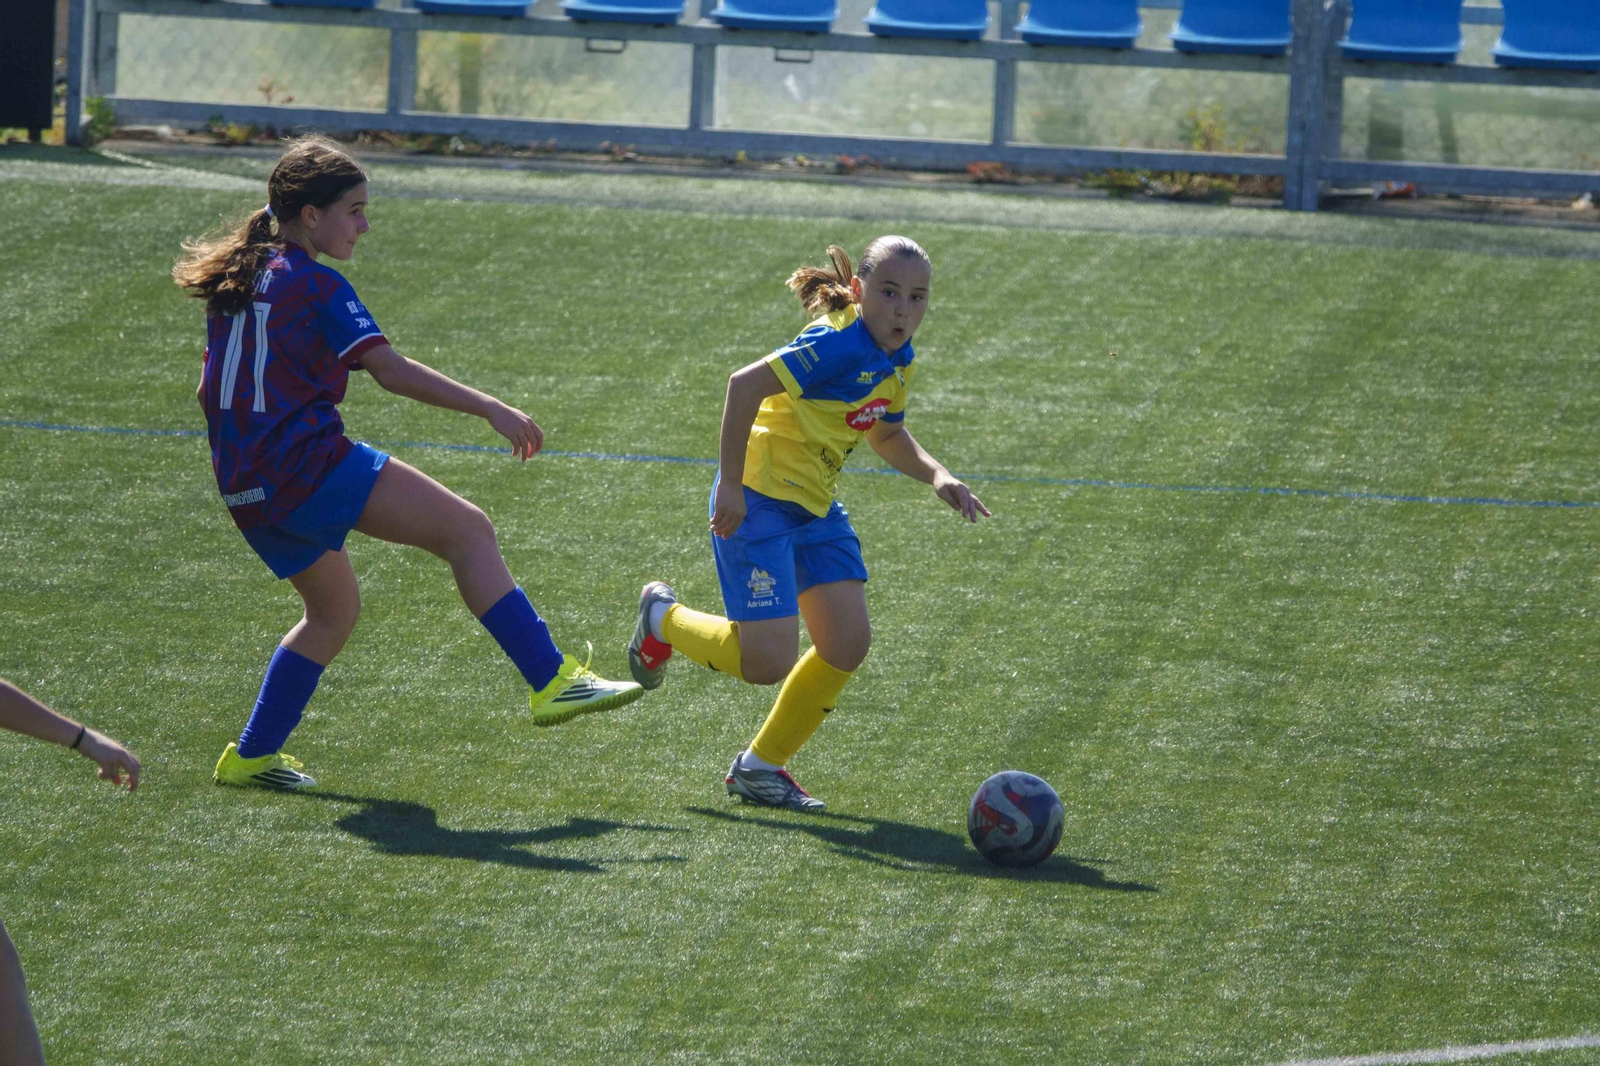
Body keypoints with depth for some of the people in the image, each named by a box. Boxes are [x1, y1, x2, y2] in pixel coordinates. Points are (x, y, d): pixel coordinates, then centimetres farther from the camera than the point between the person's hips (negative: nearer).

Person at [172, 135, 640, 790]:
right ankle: (551, 682, -21)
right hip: (308, 461, -9)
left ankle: (250, 756, 27)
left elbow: (209, 388, 23)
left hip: (244, 487, 9)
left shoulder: (236, 279, 16)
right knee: (467, 530, -11)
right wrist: (489, 409, -20)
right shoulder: (314, 284, -9)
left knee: (334, 609, 26)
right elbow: (390, 370, -19)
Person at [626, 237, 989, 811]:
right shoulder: (840, 345, -24)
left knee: (848, 643, 1)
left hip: (814, 506, 9)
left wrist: (936, 475, 4)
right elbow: (745, 384, -31)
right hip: (758, 501, -9)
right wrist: (730, 485, -28)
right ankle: (663, 618, 17)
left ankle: (760, 766, 19)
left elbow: (888, 435, 23)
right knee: (769, 662, -13)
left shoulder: (896, 357, 5)